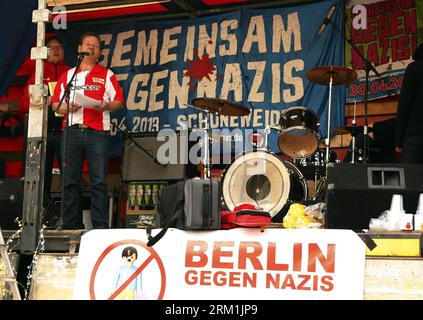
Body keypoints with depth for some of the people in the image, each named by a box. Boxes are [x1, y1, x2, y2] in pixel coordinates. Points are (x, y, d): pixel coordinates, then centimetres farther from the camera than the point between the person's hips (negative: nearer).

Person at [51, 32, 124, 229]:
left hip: (97, 132, -2)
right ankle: (71, 226, 6)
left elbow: (119, 102, 6)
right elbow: (55, 104, 15)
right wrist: (68, 107, -6)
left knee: (99, 181, -6)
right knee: (70, 181, 1)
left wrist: (106, 105, -14)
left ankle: (101, 226, -6)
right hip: (72, 131, 2)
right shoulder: (68, 75, 19)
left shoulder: (107, 75, 13)